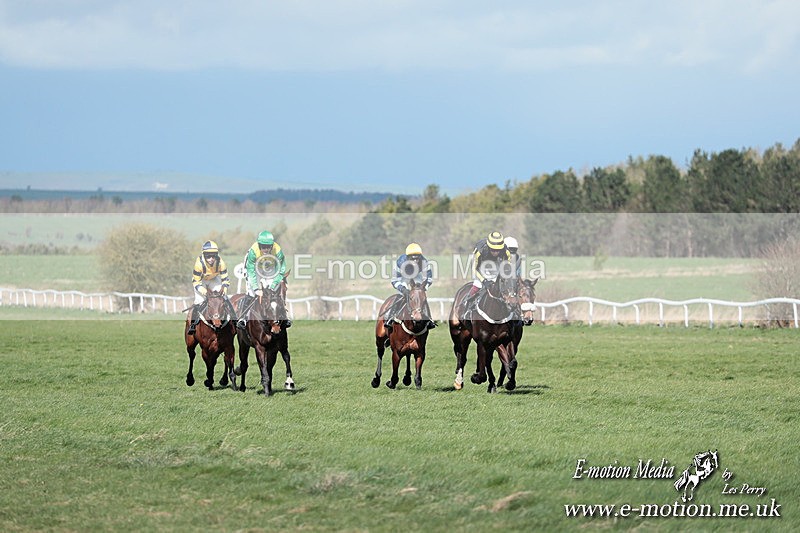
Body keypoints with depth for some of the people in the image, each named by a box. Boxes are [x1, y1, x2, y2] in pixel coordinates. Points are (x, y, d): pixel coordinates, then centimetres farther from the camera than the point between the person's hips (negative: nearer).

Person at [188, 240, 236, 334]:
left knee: (224, 297, -14)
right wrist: (201, 289, -44)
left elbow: (225, 278, -19)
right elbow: (195, 281, -25)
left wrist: (224, 287, -39)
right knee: (199, 301, -18)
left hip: (214, 279, 2)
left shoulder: (220, 263, -29)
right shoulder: (199, 264, -35)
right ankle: (193, 324, -4)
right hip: (201, 281, -2)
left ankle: (234, 319, -4)